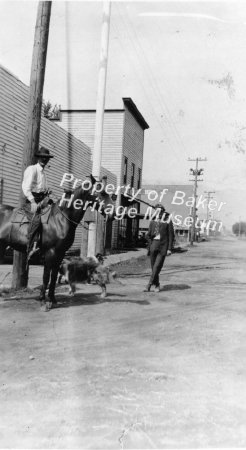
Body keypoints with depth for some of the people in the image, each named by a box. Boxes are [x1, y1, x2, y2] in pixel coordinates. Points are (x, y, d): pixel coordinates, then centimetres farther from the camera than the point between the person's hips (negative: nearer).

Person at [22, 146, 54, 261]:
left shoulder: (43, 173, 22)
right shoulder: (32, 169, -3)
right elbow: (26, 188, -13)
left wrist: (48, 199, 12)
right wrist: (34, 203, -21)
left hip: (41, 201, 9)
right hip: (30, 201, -9)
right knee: (36, 219, -31)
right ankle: (30, 249, -36)